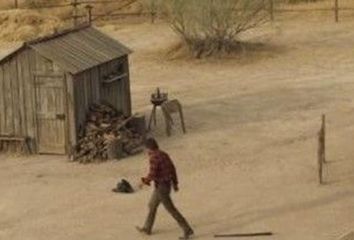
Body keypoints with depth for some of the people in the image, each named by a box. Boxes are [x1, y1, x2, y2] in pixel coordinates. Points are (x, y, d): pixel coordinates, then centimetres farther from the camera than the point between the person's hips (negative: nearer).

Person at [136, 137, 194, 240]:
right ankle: (147, 228, 38)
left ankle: (188, 231, 0)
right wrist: (175, 184, 18)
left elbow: (152, 174, -25)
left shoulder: (153, 157, -22)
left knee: (171, 210, -2)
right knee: (152, 205, 24)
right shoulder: (164, 155, 6)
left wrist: (144, 181, -6)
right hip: (166, 184, 10)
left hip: (161, 187, -10)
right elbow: (172, 169, 11)